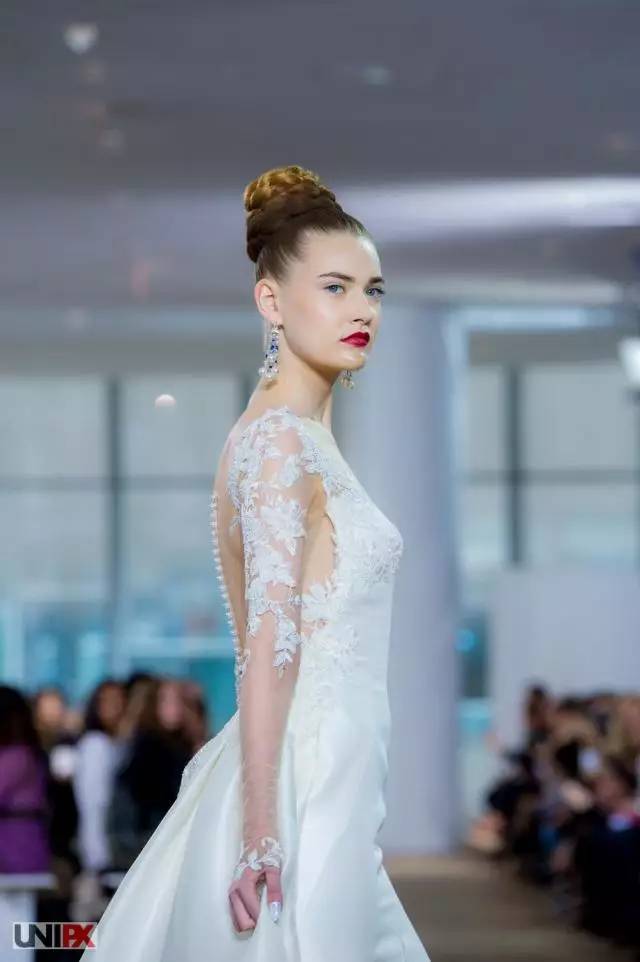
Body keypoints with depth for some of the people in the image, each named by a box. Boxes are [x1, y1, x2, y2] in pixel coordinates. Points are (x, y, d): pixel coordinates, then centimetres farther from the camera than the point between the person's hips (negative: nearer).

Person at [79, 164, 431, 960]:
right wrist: (263, 829, -24)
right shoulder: (282, 439, -12)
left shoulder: (298, 433, 16)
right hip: (300, 791, -10)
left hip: (327, 784, 10)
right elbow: (270, 641, -19)